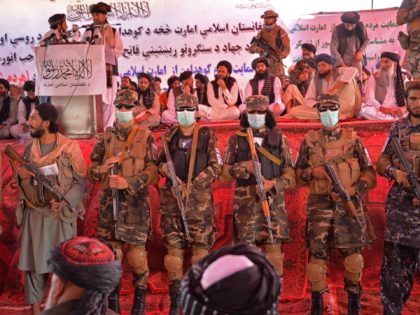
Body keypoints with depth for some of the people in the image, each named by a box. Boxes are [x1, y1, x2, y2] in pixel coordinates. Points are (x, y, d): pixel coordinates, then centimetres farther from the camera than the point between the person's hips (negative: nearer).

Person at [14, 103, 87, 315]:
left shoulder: (69, 148, -8)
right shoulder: (29, 149, 7)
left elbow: (81, 183, -8)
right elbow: (22, 183, 16)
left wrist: (64, 201, -23)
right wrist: (21, 177, -7)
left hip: (61, 215, -4)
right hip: (34, 214, 4)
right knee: (33, 261, 7)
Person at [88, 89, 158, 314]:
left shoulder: (146, 137, 0)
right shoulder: (106, 137, 9)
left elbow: (153, 170, -6)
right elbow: (91, 169, 12)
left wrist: (128, 183, -18)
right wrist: (102, 168, -11)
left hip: (136, 203, -3)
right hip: (109, 202, 3)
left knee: (137, 252, 0)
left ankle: (140, 297, 21)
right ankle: (113, 296, 25)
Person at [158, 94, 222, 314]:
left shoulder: (207, 136, 1)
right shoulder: (169, 136, 11)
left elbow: (216, 167, -5)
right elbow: (160, 163, 18)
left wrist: (192, 185, -12)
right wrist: (164, 168, -6)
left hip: (199, 200, -3)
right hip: (172, 200, 3)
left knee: (201, 247, 0)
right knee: (173, 248, 4)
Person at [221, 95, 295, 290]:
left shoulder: (279, 139, 8)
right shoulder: (236, 140, 8)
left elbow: (290, 174, 4)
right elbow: (224, 173, 6)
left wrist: (273, 183, -15)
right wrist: (245, 167, -11)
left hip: (273, 203, 0)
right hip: (245, 203, 0)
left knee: (274, 251, -1)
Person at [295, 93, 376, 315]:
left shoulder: (353, 139, 5)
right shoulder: (309, 140, 7)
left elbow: (370, 173, 5)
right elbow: (298, 173, 10)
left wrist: (354, 189, -11)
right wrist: (312, 173, -10)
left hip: (349, 204, 0)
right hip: (319, 205, 0)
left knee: (352, 252, 2)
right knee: (317, 253, 1)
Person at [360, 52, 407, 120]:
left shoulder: (402, 79, 11)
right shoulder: (374, 77, 6)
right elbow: (369, 98, -5)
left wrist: (403, 108, -17)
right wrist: (383, 109, -21)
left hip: (396, 112, 0)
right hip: (378, 111, 0)